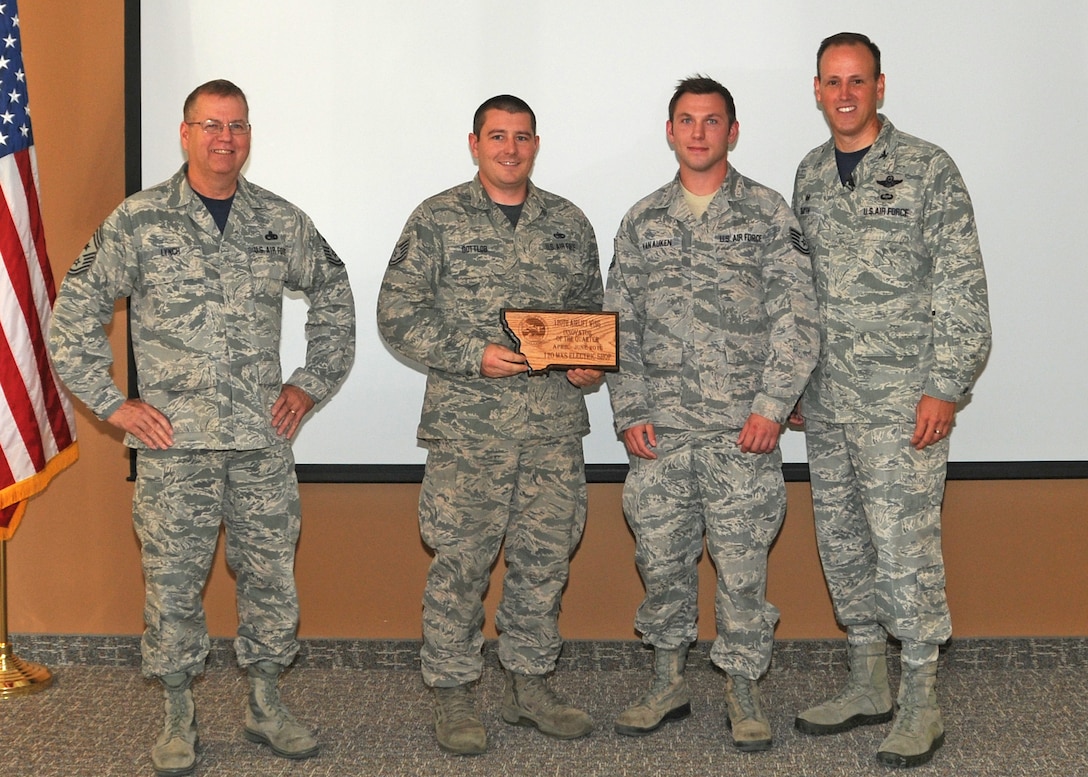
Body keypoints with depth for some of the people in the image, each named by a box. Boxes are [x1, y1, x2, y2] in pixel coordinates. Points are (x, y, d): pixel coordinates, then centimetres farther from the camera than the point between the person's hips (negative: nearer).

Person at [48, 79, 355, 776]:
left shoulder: (282, 221, 7)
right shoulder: (139, 221, -1)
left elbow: (335, 296, 19)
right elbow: (75, 313, 1)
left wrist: (312, 383, 12)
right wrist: (110, 402, -3)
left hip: (264, 438, 3)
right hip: (173, 440, -2)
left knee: (272, 576, 8)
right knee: (173, 582, 3)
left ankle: (266, 705, 24)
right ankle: (179, 718, 18)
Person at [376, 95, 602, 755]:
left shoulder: (568, 223, 13)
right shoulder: (438, 220, 1)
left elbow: (593, 311, 20)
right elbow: (399, 314, -3)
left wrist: (590, 365, 0)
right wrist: (474, 356, -14)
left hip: (555, 426, 4)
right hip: (467, 424, -3)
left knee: (546, 555, 8)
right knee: (461, 560, -2)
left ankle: (531, 684, 23)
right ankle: (455, 694, 11)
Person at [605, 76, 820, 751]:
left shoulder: (768, 213, 2)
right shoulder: (642, 222, 11)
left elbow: (797, 319, -3)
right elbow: (620, 325, 12)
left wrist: (772, 408, -11)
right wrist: (630, 411, 2)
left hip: (743, 429, -3)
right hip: (661, 429, 3)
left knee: (743, 561, 1)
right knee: (661, 556, 9)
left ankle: (745, 689, 15)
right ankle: (669, 681, 24)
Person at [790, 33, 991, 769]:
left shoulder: (927, 169, -5)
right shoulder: (811, 173, 12)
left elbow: (962, 288, -9)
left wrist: (945, 388, -15)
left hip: (902, 398, -6)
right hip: (827, 402, 6)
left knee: (905, 545, -6)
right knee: (842, 543, 12)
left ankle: (921, 703, 6)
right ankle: (868, 685, 26)